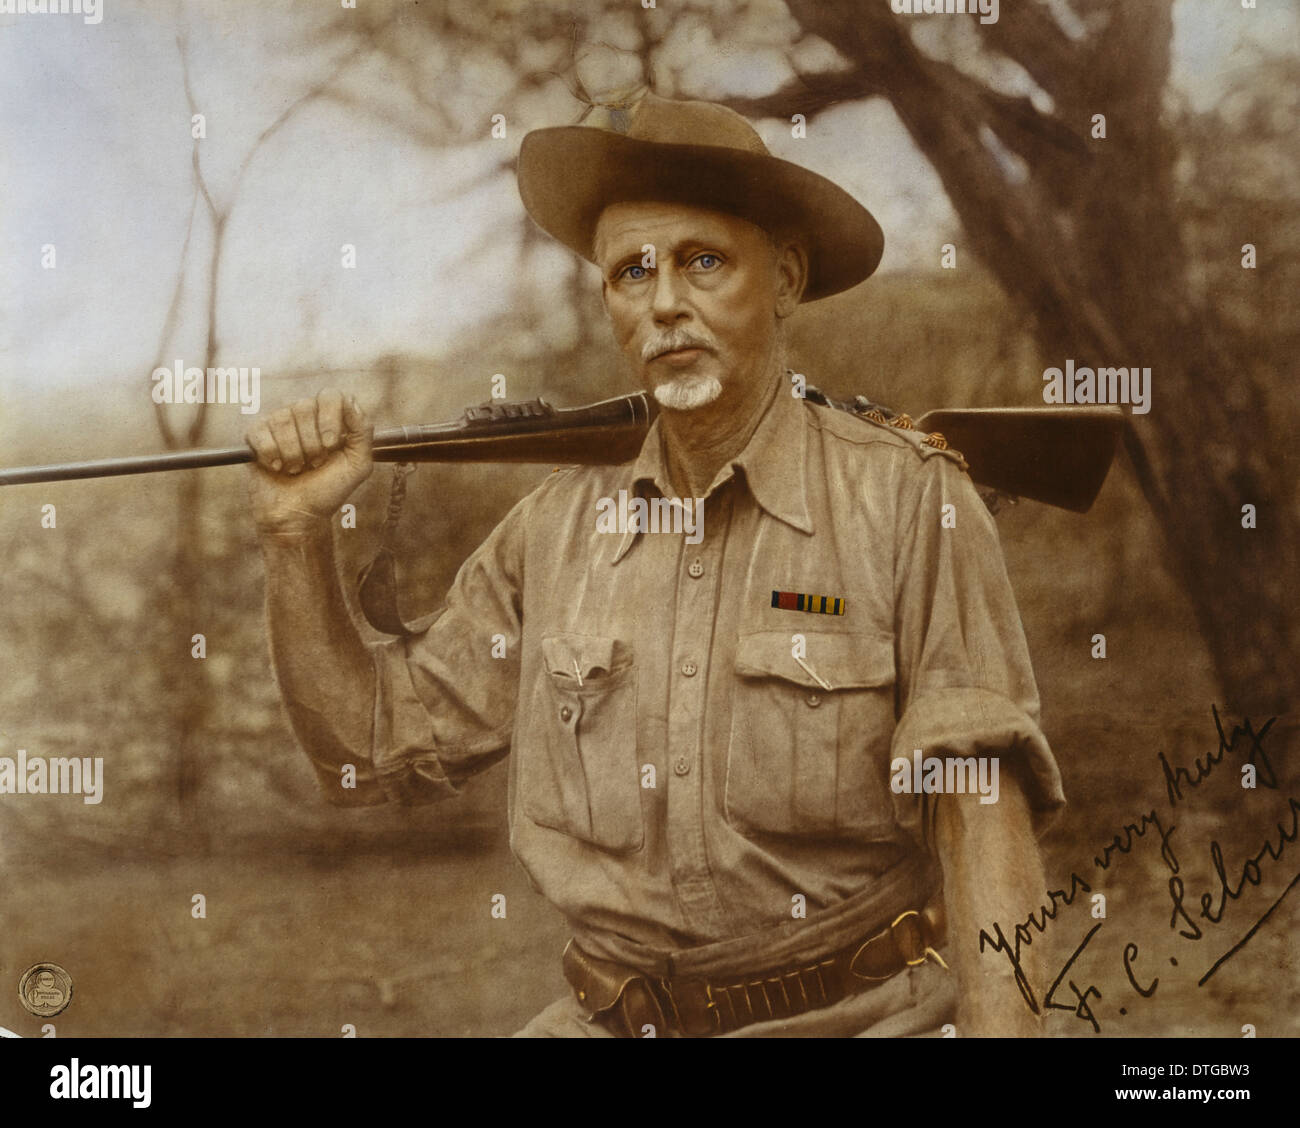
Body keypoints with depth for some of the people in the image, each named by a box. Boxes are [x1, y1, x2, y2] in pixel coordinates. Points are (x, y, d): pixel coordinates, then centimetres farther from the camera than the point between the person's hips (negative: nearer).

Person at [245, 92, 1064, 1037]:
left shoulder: (908, 499, -6)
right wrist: (296, 534, 2)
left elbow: (979, 811, -11)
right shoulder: (558, 528, 7)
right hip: (609, 1021, 3)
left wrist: (999, 1024, -22)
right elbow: (373, 745, 12)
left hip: (857, 1013, -3)